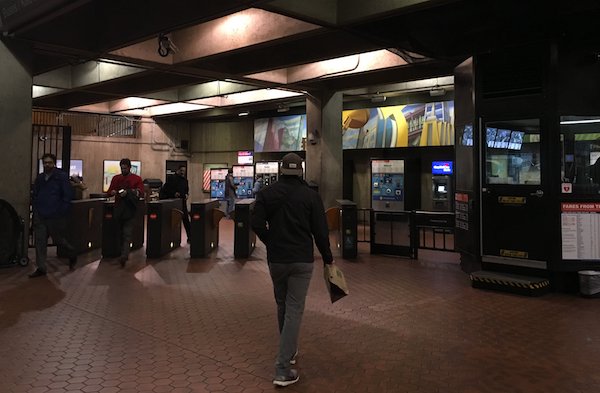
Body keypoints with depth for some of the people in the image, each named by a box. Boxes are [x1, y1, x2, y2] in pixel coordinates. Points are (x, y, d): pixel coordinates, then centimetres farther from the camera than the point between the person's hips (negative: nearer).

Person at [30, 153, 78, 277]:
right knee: (40, 242, 1)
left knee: (58, 240, 6)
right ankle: (41, 268, 7)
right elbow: (35, 195, 21)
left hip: (55, 216, -5)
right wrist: (36, 210, 9)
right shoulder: (39, 178, 13)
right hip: (40, 216, 5)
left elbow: (68, 196, -9)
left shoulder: (62, 176, -6)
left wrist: (62, 213, -13)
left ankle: (72, 254, 33)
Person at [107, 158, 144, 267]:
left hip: (130, 210, -4)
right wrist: (113, 192, -10)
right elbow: (109, 191, 14)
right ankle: (124, 254, 23)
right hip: (118, 209, 4)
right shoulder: (116, 178, 13)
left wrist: (129, 192, -20)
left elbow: (141, 193, -6)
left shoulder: (137, 179, 2)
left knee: (127, 233, -13)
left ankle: (124, 255, -22)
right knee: (120, 232, 10)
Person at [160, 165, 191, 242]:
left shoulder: (185, 180, 14)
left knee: (186, 220, -1)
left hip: (182, 203, 4)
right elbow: (165, 189, -7)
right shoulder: (171, 178, -3)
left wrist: (186, 194, 4)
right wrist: (173, 193, -19)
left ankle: (189, 237, 2)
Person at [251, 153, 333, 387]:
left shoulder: (266, 193, -1)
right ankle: (283, 369, -1)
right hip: (302, 260, -2)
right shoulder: (310, 195, -5)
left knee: (282, 305, 21)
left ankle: (289, 352, 37)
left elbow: (257, 224, -6)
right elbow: (320, 231, -6)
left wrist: (271, 242, 12)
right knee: (294, 310, 1)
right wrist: (327, 258, 7)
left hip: (276, 259, 2)